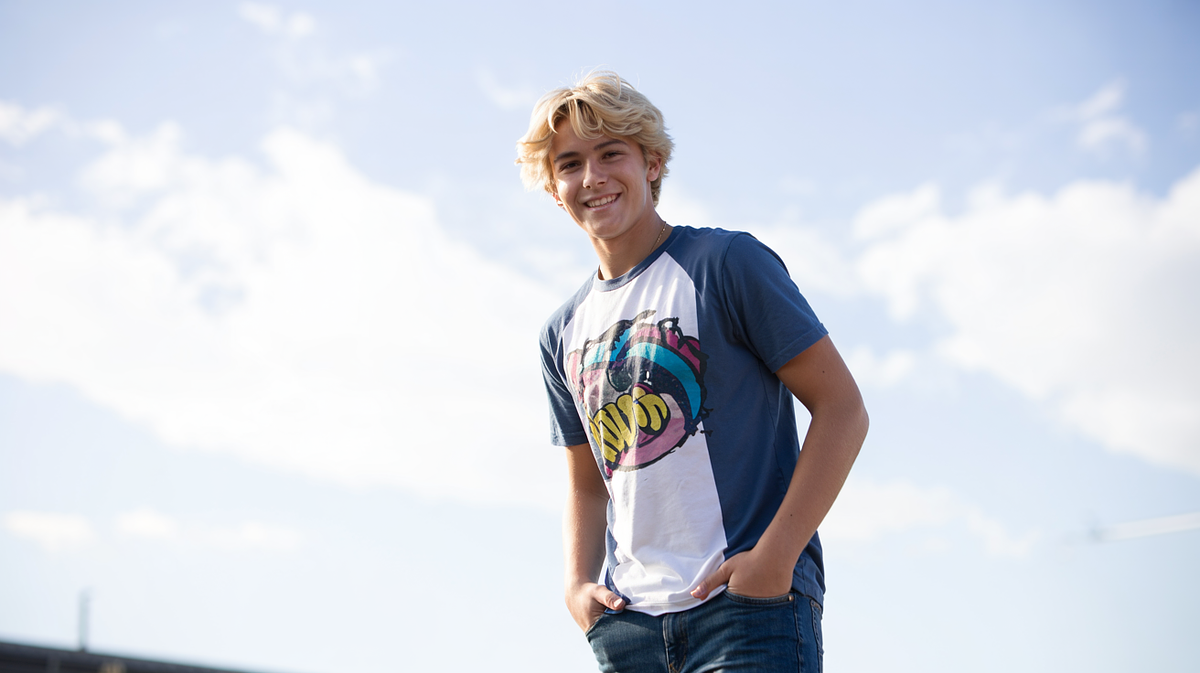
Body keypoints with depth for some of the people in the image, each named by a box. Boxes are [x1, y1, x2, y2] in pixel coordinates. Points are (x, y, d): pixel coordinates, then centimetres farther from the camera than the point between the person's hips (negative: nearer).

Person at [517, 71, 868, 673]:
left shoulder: (726, 262, -1)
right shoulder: (563, 334, 16)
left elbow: (842, 409, -5)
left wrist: (774, 556, -13)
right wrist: (579, 585, 5)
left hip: (750, 603, -5)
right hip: (629, 620, 5)